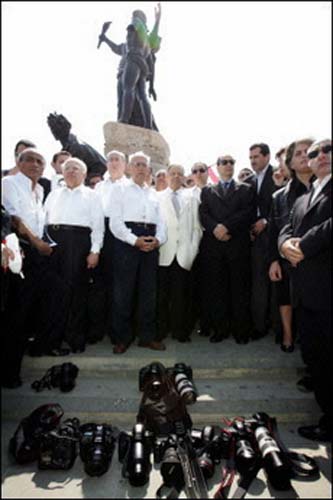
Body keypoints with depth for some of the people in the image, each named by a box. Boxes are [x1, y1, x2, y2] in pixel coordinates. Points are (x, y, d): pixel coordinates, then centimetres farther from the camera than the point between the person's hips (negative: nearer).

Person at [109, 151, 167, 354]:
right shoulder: (120, 190, 9)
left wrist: (158, 240, -6)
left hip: (151, 243, 4)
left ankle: (148, 336, 16)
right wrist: (135, 240, -14)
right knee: (124, 291, -3)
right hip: (127, 241, -4)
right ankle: (122, 337, 9)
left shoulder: (154, 194, 22)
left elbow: (161, 221, 15)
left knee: (149, 290, 6)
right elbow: (115, 221, -2)